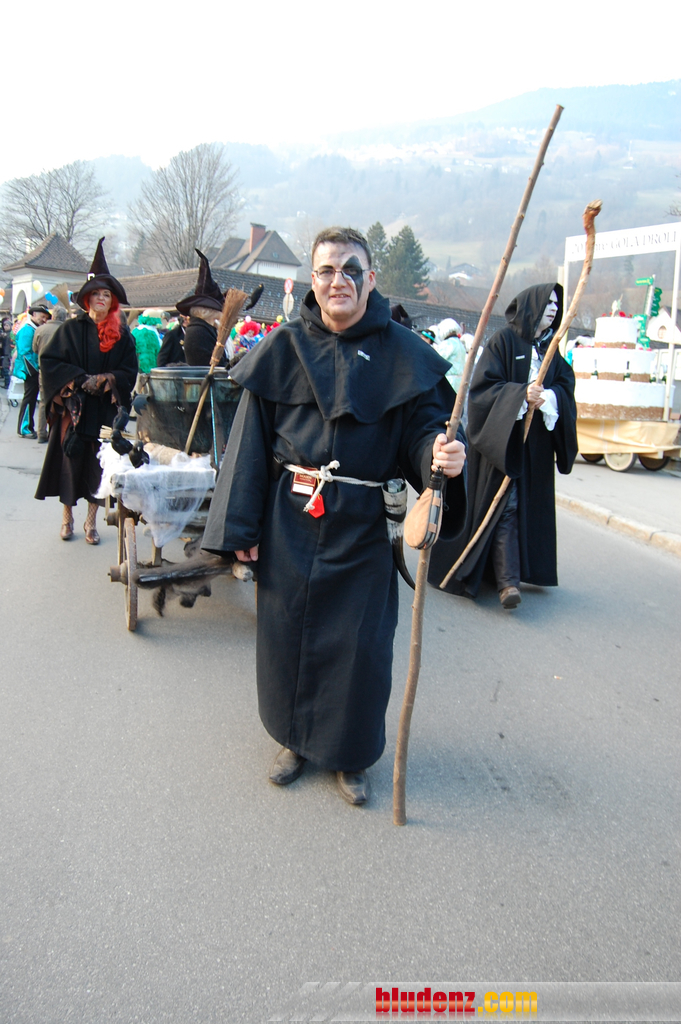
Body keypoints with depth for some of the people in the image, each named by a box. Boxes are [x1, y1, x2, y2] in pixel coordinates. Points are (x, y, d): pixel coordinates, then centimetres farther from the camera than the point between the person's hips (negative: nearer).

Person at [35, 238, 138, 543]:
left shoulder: (122, 335, 6)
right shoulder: (71, 329, 3)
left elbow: (129, 372, 3)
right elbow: (49, 360, -3)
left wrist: (105, 379, -14)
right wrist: (80, 379, -14)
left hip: (105, 412, 1)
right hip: (73, 408, -1)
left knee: (98, 466, 2)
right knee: (70, 461, 2)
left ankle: (91, 521, 15)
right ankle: (67, 517, 18)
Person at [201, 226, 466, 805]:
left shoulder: (400, 354, -2)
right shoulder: (285, 348, 1)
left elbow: (424, 427, -5)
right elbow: (252, 439, 1)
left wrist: (443, 455, -30)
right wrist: (241, 525, -2)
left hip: (360, 524, -1)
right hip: (288, 522, 2)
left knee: (358, 644, 4)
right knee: (287, 632, 10)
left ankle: (351, 756, 28)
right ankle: (296, 740, 35)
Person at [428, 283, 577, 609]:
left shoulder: (550, 348, 13)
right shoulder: (503, 341, -5)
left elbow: (566, 384, 5)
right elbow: (485, 384, -12)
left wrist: (547, 396, -16)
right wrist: (522, 393, -23)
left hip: (535, 441, 6)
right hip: (502, 438, -6)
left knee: (527, 504, 9)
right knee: (504, 503, -8)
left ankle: (511, 573, 22)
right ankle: (508, 580, -9)